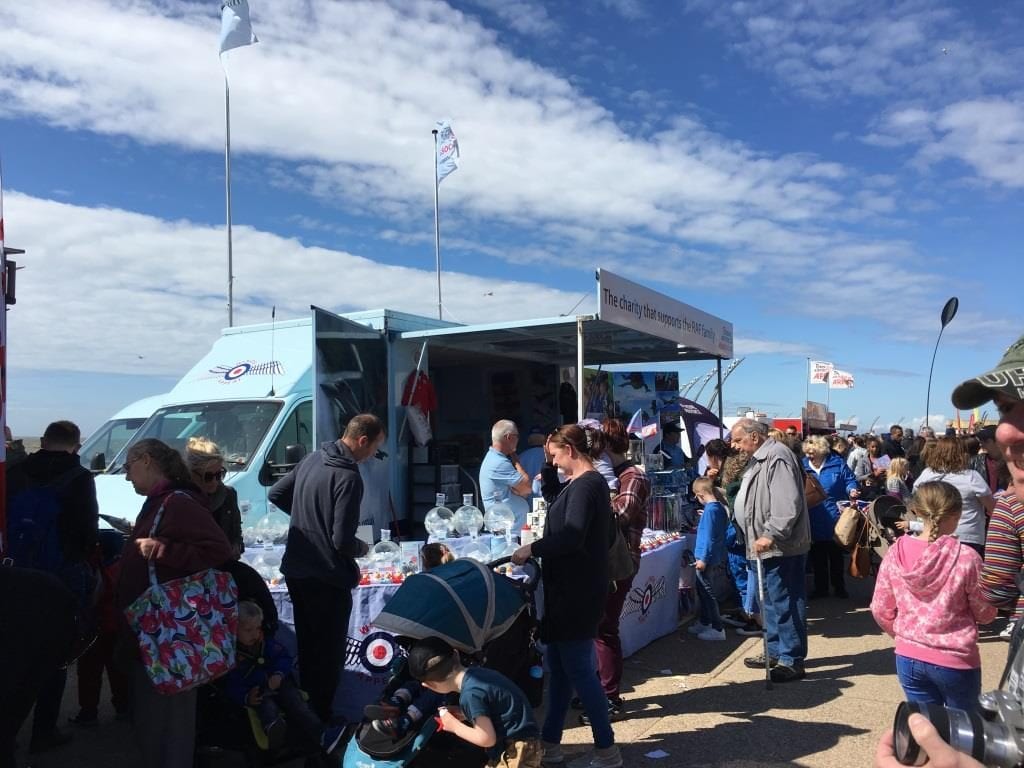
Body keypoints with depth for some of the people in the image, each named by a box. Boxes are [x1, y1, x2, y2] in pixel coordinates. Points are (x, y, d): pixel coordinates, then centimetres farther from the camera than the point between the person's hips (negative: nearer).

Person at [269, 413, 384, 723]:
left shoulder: (313, 458, 3)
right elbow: (342, 541, -24)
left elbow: (276, 494, 14)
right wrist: (361, 548, -3)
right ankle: (320, 718, 18)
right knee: (329, 652, 8)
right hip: (327, 578, -9)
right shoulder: (348, 478, -22)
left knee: (307, 647, 22)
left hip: (296, 570, 9)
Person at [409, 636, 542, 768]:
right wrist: (463, 714, 8)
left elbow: (486, 739, -19)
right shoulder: (476, 673, 3)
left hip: (517, 754, -10)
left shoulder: (470, 693, -23)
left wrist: (455, 726, -6)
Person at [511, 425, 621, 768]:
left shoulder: (584, 485, -17)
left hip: (576, 592, -10)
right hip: (571, 588, 10)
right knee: (558, 666, 15)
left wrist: (531, 549, -17)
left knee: (579, 669, -1)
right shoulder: (590, 482, 14)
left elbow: (571, 536, -27)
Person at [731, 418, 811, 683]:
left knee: (785, 602, -4)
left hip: (782, 547, -11)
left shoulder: (777, 457, -18)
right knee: (771, 601, 18)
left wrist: (771, 535, -27)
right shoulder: (760, 459, 16)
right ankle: (776, 652, 30)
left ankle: (792, 660, 6)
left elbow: (788, 504, -26)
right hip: (768, 546, 11)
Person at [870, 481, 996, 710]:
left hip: (908, 658, 3)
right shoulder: (966, 558, -19)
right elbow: (985, 613, -7)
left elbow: (880, 610, 0)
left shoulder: (896, 553, -9)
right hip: (955, 660, -2)